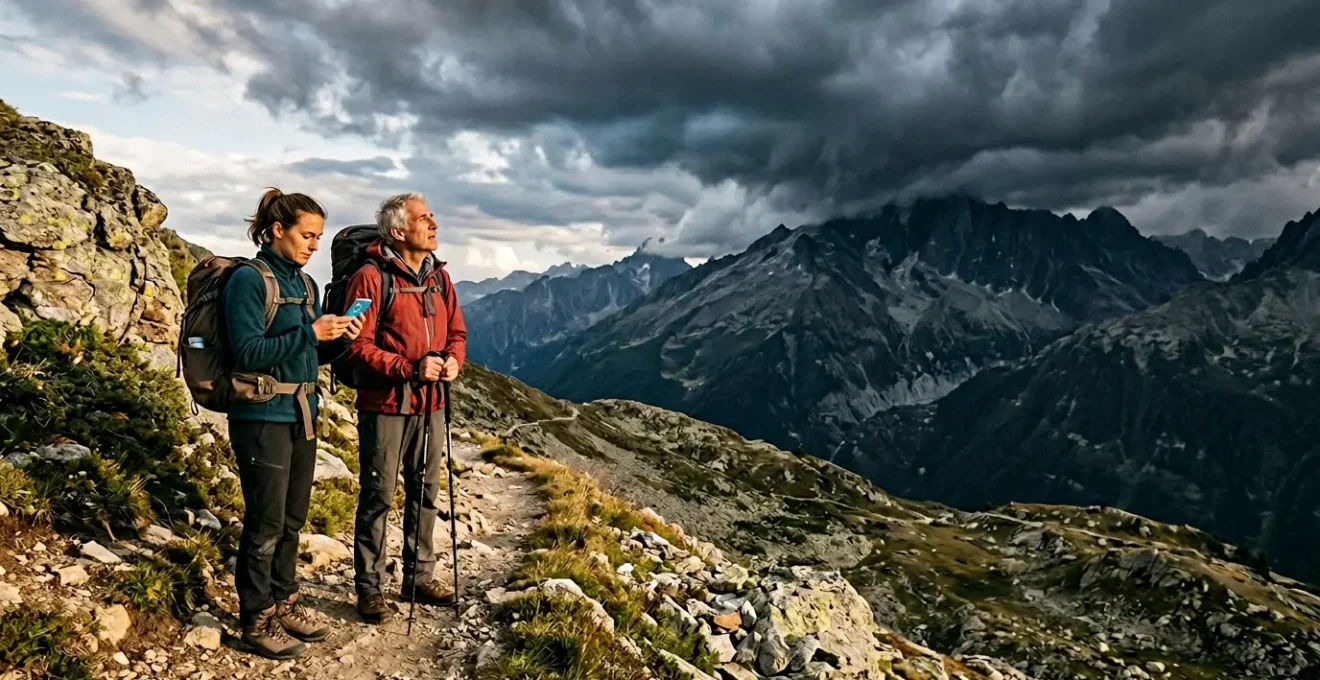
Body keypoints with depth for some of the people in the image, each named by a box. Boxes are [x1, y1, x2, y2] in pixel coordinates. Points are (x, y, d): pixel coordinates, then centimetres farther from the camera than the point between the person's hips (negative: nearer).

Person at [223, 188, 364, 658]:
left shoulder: (306, 284, 10)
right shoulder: (249, 280, -11)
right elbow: (248, 353, -18)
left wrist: (341, 339, -6)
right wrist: (310, 332, -23)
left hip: (303, 415, 7)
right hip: (263, 418, -7)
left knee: (292, 520, 15)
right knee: (266, 523, 2)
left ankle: (283, 605, 29)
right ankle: (257, 621, 16)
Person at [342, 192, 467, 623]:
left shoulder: (438, 276, 8)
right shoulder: (371, 277, -11)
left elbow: (456, 332, 14)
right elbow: (357, 347, -15)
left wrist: (453, 360, -7)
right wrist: (410, 367, -22)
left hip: (430, 404, 6)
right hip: (385, 405, -6)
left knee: (426, 492, 14)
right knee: (378, 496, 3)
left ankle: (419, 577, 29)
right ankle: (369, 587, 17)